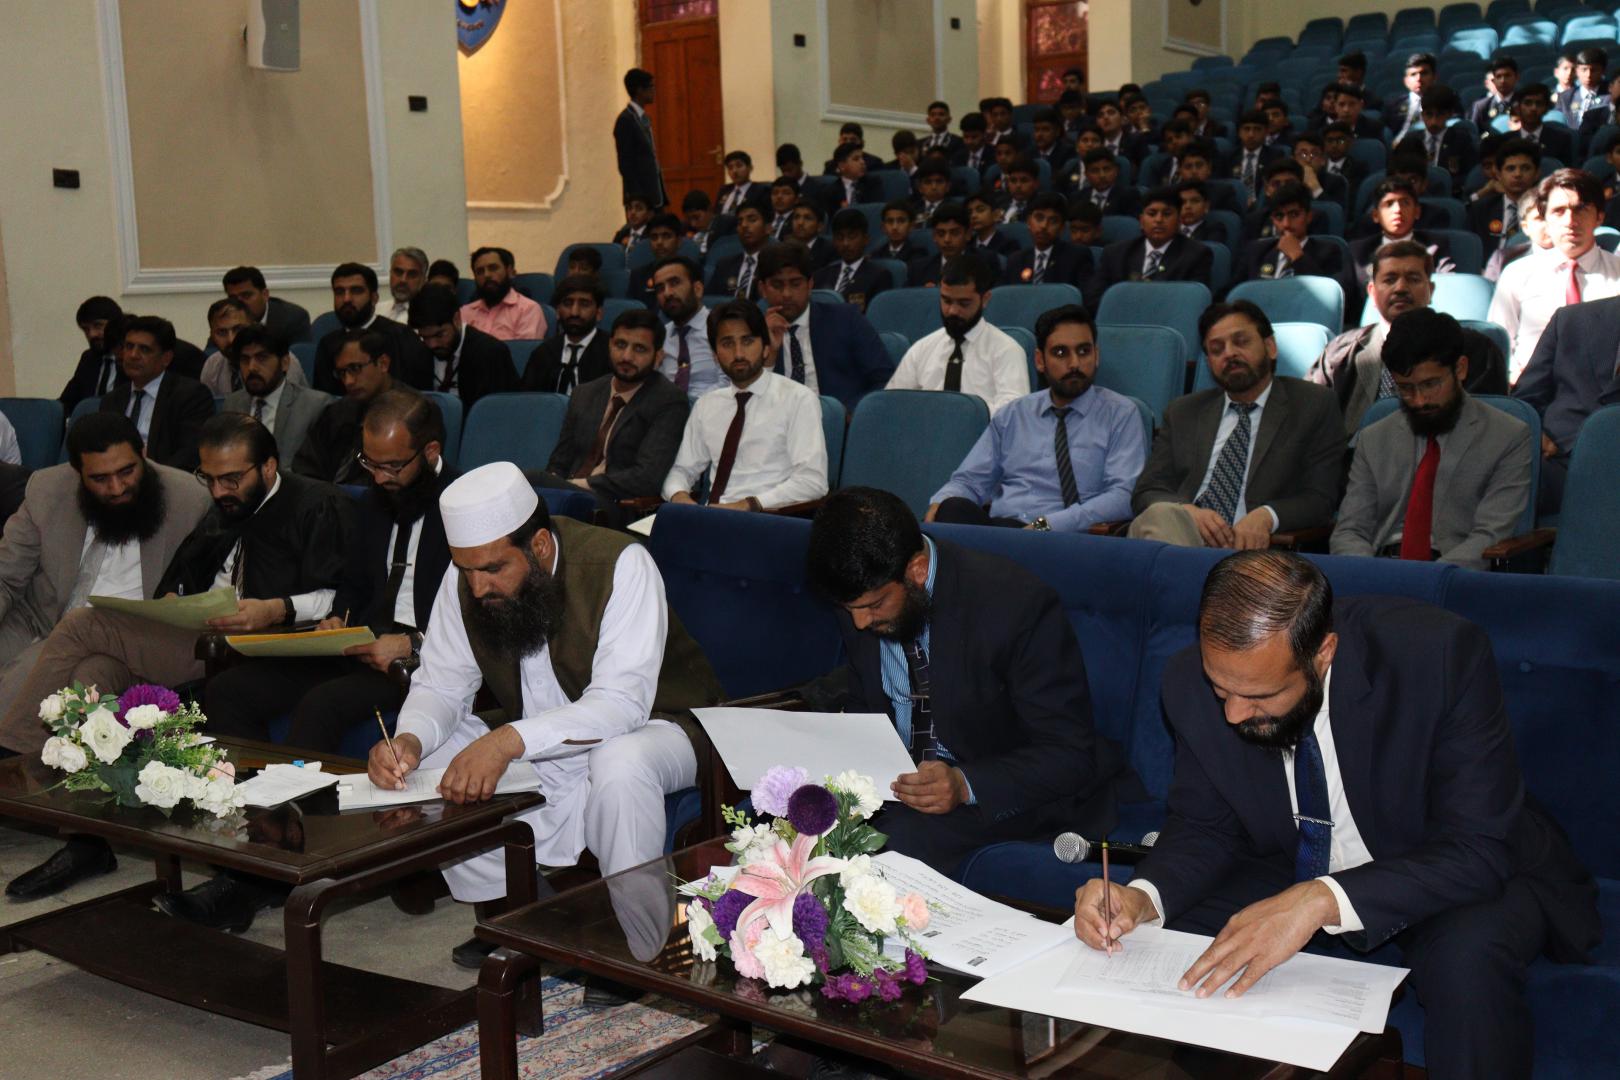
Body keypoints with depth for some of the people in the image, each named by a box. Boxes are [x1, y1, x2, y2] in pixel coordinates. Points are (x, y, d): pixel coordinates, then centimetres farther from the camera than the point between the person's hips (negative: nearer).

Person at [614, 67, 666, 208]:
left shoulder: (644, 118, 15)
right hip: (639, 198, -8)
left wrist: (662, 195, 13)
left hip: (654, 196, 8)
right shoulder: (626, 120, -10)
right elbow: (625, 164, -14)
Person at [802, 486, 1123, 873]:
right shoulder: (861, 595, -7)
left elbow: (1071, 755, -21)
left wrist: (965, 785, -36)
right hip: (901, 769, 5)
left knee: (901, 837, -32)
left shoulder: (1017, 606, -25)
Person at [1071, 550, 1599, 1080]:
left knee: (1468, 954, -35)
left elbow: (1479, 850, -30)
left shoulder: (1442, 654, -30)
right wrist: (1141, 898, -25)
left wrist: (1323, 900, -44)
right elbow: (1203, 827, -3)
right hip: (1294, 874, 4)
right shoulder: (1194, 680, -17)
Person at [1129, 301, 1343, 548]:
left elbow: (1321, 498, 4)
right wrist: (1187, 512, -11)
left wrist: (1266, 516, -18)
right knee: (1158, 516, -35)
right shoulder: (1182, 413, 22)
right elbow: (1146, 492, 13)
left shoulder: (1315, 406, 12)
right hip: (1181, 536, 2)